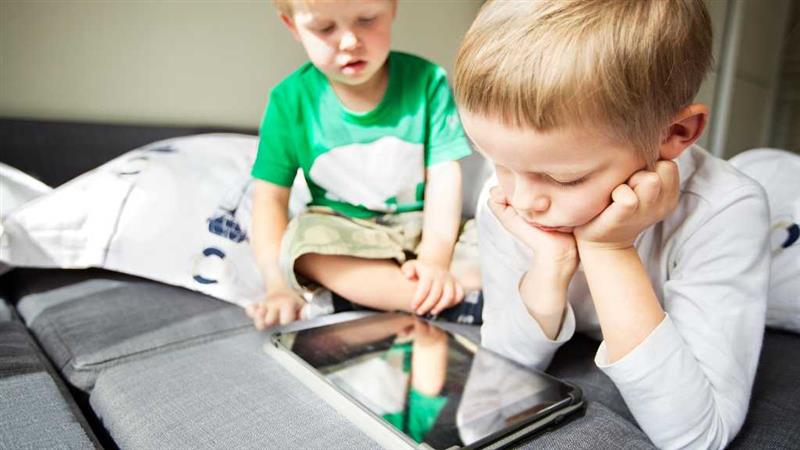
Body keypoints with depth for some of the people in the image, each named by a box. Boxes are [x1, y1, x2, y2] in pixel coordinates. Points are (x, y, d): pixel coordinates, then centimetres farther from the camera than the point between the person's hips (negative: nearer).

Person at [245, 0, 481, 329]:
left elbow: (444, 175, -11)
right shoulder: (291, 100, -7)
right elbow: (270, 197, -6)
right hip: (340, 232, 0)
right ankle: (452, 300, -28)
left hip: (424, 228, 1)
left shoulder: (426, 81, -8)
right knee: (306, 238, -32)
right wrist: (278, 285, -17)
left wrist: (435, 258, -24)